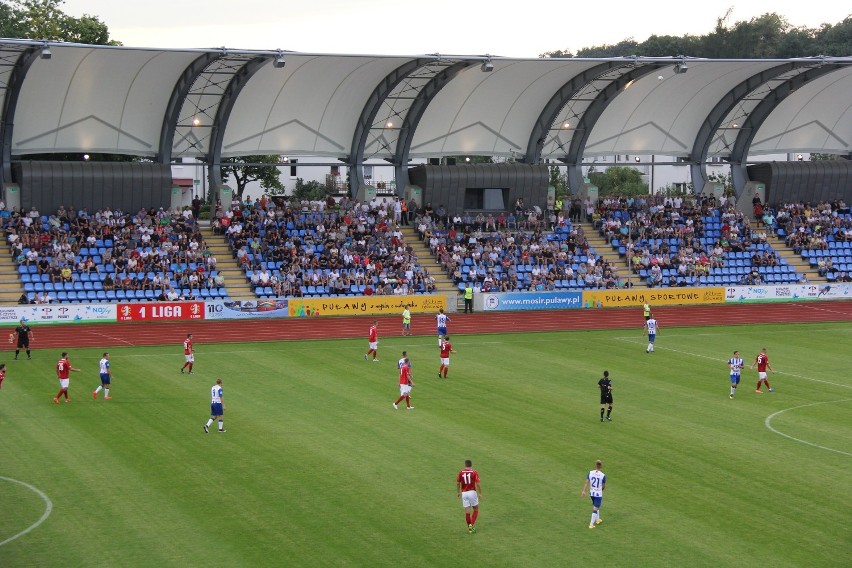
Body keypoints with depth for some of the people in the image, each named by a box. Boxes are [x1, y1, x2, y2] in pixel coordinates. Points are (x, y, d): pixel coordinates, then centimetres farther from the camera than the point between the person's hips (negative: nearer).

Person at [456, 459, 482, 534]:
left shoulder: (461, 472, 3)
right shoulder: (474, 472, -5)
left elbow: (457, 483, 7)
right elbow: (477, 484, -11)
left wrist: (458, 492, 22)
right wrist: (480, 493, -1)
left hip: (464, 493, 2)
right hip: (472, 492, -2)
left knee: (467, 511, 6)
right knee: (476, 509, 12)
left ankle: (470, 528, 9)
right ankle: (472, 525, -4)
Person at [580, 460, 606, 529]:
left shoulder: (590, 473, -7)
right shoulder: (603, 476, -15)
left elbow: (586, 482, -12)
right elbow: (604, 486, -3)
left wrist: (583, 491, -11)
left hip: (592, 493, 4)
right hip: (599, 494, -4)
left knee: (595, 506, 26)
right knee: (595, 509, 0)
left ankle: (597, 519, 41)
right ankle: (591, 524, -3)